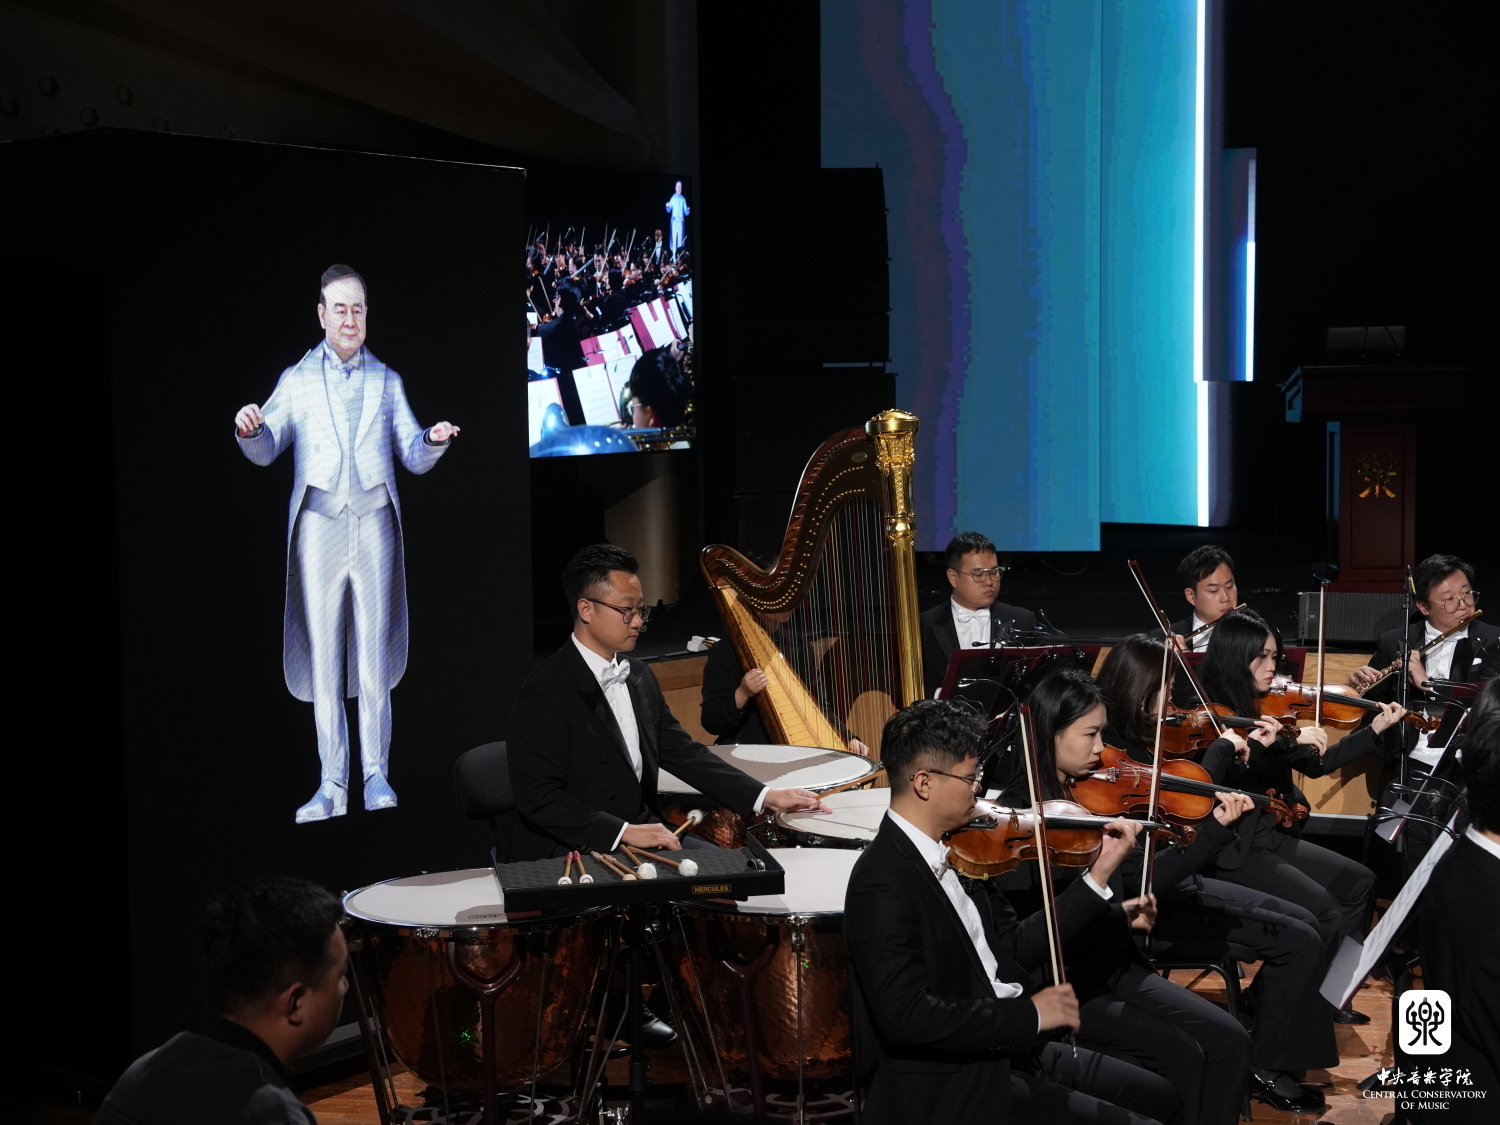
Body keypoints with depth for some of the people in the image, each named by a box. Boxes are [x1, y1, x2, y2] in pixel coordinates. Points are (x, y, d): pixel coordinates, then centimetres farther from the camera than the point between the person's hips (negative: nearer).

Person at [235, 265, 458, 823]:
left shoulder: (387, 381, 15)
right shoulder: (296, 380, 11)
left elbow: (414, 457, 12)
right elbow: (264, 450, 4)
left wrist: (433, 440, -11)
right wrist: (249, 428, -19)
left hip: (374, 523, 0)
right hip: (319, 522, 0)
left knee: (374, 658, -3)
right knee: (322, 657, -2)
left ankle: (376, 777, 3)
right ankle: (332, 786, 0)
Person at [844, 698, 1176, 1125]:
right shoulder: (883, 883, -22)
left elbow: (1012, 949, 8)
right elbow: (905, 1015, -29)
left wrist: (1099, 876, 5)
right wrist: (1029, 1015, -23)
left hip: (1009, 1049, 9)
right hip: (947, 1089, -9)